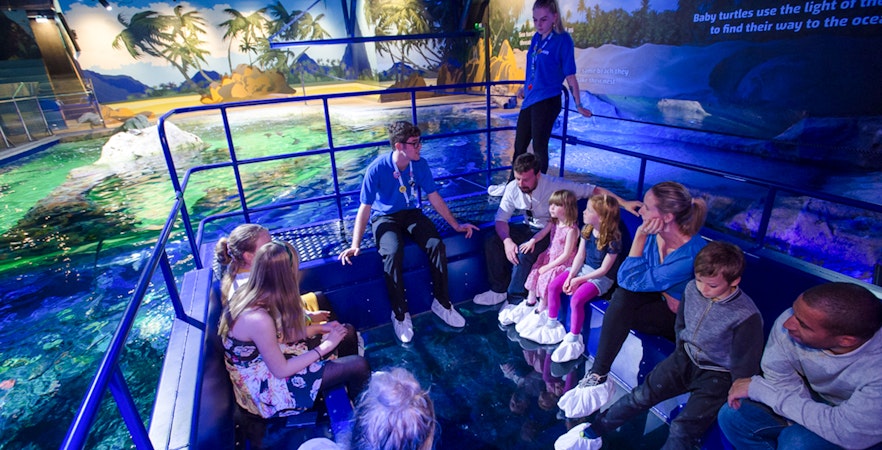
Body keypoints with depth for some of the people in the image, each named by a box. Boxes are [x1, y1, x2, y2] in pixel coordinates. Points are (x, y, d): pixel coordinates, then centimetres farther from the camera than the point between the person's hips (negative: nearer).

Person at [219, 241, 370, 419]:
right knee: (359, 365, -11)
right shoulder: (258, 319, -36)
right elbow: (281, 370, -25)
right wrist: (325, 346, -18)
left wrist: (319, 328, -3)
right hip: (268, 388, -8)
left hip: (268, 360, 9)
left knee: (347, 333, 9)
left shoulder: (249, 293, -10)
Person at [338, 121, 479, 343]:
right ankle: (400, 314, -13)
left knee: (436, 245, -24)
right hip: (385, 218, -3)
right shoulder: (377, 168, -19)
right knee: (393, 253, -34)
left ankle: (442, 303, -4)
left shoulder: (420, 164, -8)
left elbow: (434, 197, 3)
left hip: (412, 214, 3)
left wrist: (456, 225, 5)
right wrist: (355, 245, -18)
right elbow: (365, 208, -14)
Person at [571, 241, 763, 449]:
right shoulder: (692, 288, -10)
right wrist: (681, 352, 12)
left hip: (718, 375, -4)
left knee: (681, 430, -18)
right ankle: (592, 431, 8)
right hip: (685, 359, 5)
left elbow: (744, 368, -14)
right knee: (641, 395, -5)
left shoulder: (747, 317, -25)